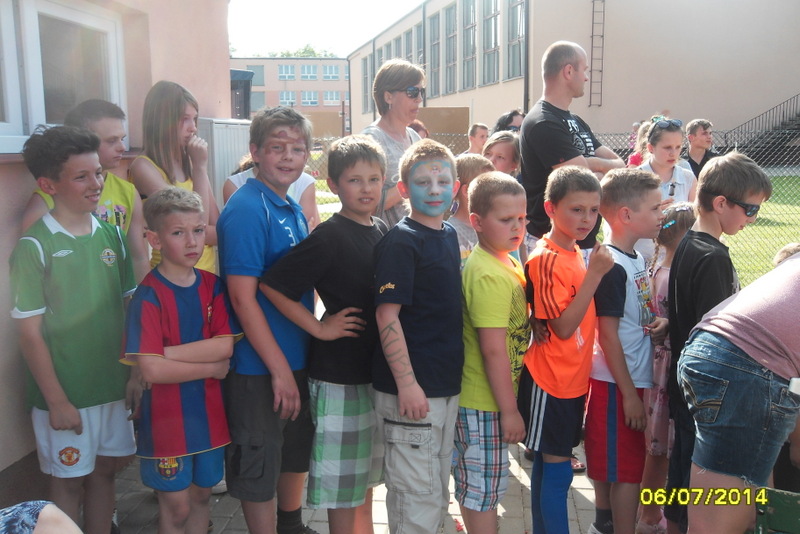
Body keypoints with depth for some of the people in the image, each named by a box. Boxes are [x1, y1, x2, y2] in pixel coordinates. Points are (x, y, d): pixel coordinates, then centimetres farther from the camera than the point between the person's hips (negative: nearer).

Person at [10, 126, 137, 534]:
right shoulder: (35, 246, -12)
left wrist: (136, 373, 4)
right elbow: (30, 333, -10)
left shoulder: (111, 235, 2)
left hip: (114, 386, 5)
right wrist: (56, 401, -11)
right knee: (69, 482, 10)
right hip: (64, 393, -4)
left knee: (104, 471, 17)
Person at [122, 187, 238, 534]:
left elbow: (225, 346, -11)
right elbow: (151, 369, -23)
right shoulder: (149, 296, -16)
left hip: (209, 411, 5)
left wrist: (168, 352, -20)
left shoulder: (212, 285, -1)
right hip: (166, 415, -4)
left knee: (201, 495, 19)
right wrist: (214, 367, -15)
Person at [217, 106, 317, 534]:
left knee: (297, 450, 24)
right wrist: (280, 369, -20)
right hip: (260, 368, -9)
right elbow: (242, 297, -22)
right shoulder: (247, 209, -18)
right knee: (260, 466, 7)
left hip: (297, 358, 9)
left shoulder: (293, 210, 8)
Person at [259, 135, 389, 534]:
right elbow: (272, 284, -19)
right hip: (339, 376, -7)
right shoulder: (329, 237, -16)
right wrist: (319, 328, -17)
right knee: (343, 487, 7)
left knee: (366, 479, 21)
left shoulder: (382, 232, 5)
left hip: (377, 371, 7)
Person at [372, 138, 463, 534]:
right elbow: (387, 315, -19)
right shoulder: (400, 242, -14)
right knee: (417, 500, 2)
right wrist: (406, 382, -23)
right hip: (411, 388, -8)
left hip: (448, 384, 8)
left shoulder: (450, 236, 9)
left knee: (438, 495, 21)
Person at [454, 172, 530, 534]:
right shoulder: (490, 276, -23)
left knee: (476, 488, 22)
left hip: (478, 398, 9)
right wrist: (510, 410, -17)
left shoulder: (505, 261, 7)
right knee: (484, 490, 6)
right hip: (484, 403, -9)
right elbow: (494, 350, -24)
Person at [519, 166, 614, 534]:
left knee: (547, 465, 17)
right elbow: (563, 326, -22)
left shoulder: (575, 254, 7)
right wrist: (595, 274, -25)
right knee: (557, 468, 1)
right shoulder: (546, 259, -19)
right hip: (550, 381, -8)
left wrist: (593, 271, -2)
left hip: (572, 379, 8)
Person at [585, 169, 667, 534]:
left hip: (634, 380, 9)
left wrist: (659, 324, -3)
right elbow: (608, 335, -21)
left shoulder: (636, 258, 8)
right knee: (627, 472, 2)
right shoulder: (612, 267, -21)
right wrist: (629, 395, -18)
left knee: (610, 465, 22)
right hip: (617, 385, -9)